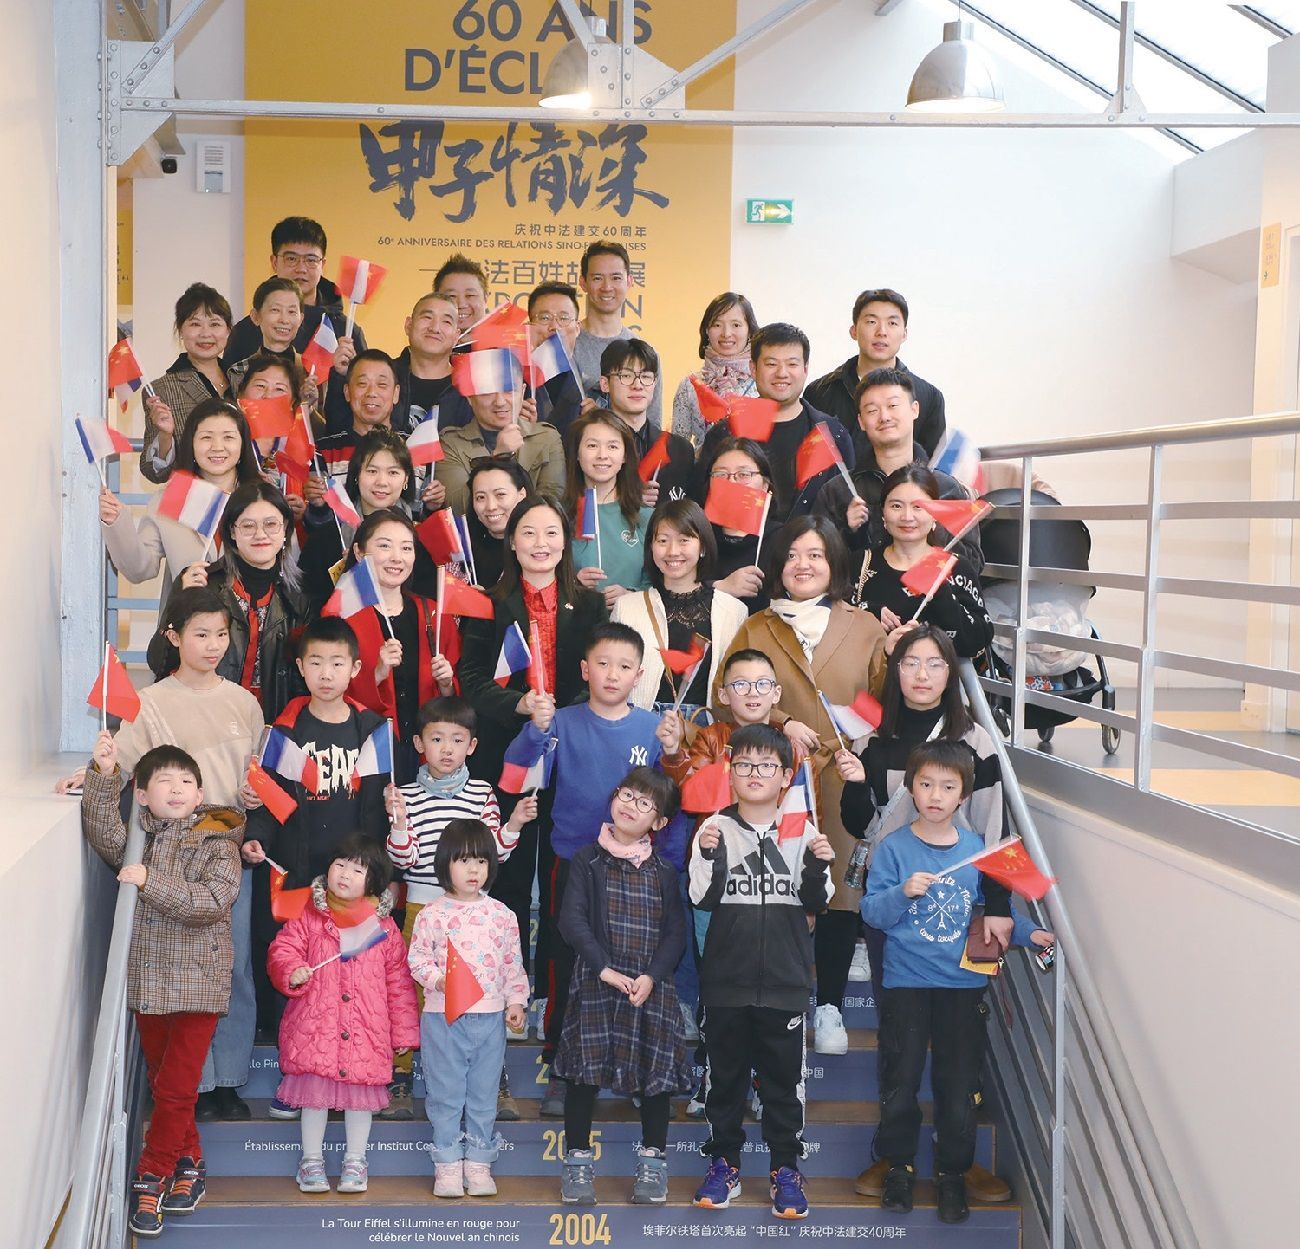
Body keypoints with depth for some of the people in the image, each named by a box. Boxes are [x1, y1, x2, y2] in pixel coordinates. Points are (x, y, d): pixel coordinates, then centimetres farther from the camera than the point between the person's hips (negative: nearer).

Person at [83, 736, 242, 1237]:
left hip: (197, 983, -5)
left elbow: (210, 901, -20)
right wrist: (103, 777, -23)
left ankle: (151, 1177, 9)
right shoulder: (139, 838, 5)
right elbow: (104, 836, -14)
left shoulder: (217, 843, -7)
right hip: (147, 979, 5)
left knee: (176, 1087, -3)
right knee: (161, 1080, 15)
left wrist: (151, 882, -25)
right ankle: (188, 1163, 29)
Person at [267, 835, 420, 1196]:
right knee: (314, 1092, 6)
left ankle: (355, 1161, 26)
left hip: (366, 1030, 1)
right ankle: (311, 1160, 23)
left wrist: (403, 1030, 6)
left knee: (361, 1093, 9)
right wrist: (292, 972, -24)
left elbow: (399, 979, 6)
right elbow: (282, 950, -1)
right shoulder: (308, 916, 0)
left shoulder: (382, 925, 2)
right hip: (314, 1024, -1)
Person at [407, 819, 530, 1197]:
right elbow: (417, 957, -1)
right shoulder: (432, 914, -3)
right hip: (442, 1017, -2)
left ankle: (478, 1161, 19)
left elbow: (513, 964, 10)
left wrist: (516, 1001, 4)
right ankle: (447, 1163, 14)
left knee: (484, 1093, 9)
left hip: (490, 1018, 2)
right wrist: (438, 979, -17)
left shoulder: (502, 915, 5)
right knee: (445, 1092, 4)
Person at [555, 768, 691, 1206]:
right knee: (586, 1070, -3)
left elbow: (675, 931, 3)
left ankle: (653, 1162, 17)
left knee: (655, 1071, 3)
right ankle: (578, 1162, 10)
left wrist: (652, 977, -12)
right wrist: (604, 969, -17)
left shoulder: (663, 871, 8)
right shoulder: (588, 861, 3)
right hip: (596, 982, -2)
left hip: (651, 986, 2)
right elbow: (572, 919, -7)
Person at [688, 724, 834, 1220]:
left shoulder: (803, 831, 1)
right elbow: (702, 898, -7)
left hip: (785, 979, 0)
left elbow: (816, 903, 2)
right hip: (726, 978, 0)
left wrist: (818, 867, -16)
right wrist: (709, 856, -23)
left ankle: (786, 1169, 19)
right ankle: (724, 1163, 24)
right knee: (725, 1073, 11)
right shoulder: (716, 828, 0)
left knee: (784, 1076, 7)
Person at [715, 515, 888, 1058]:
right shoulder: (756, 629, 12)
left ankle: (829, 1007, 13)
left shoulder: (866, 629, 11)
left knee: (840, 887, -1)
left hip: (844, 781, 0)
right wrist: (781, 726, -9)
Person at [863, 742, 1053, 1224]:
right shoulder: (893, 848, -4)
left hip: (963, 984, 2)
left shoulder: (977, 848, 2)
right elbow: (872, 913, -7)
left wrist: (1030, 933, -7)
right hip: (906, 982, -1)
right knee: (901, 1079, 5)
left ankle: (953, 1173, 20)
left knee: (958, 1083, 6)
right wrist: (904, 892, -24)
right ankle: (899, 1166, 23)